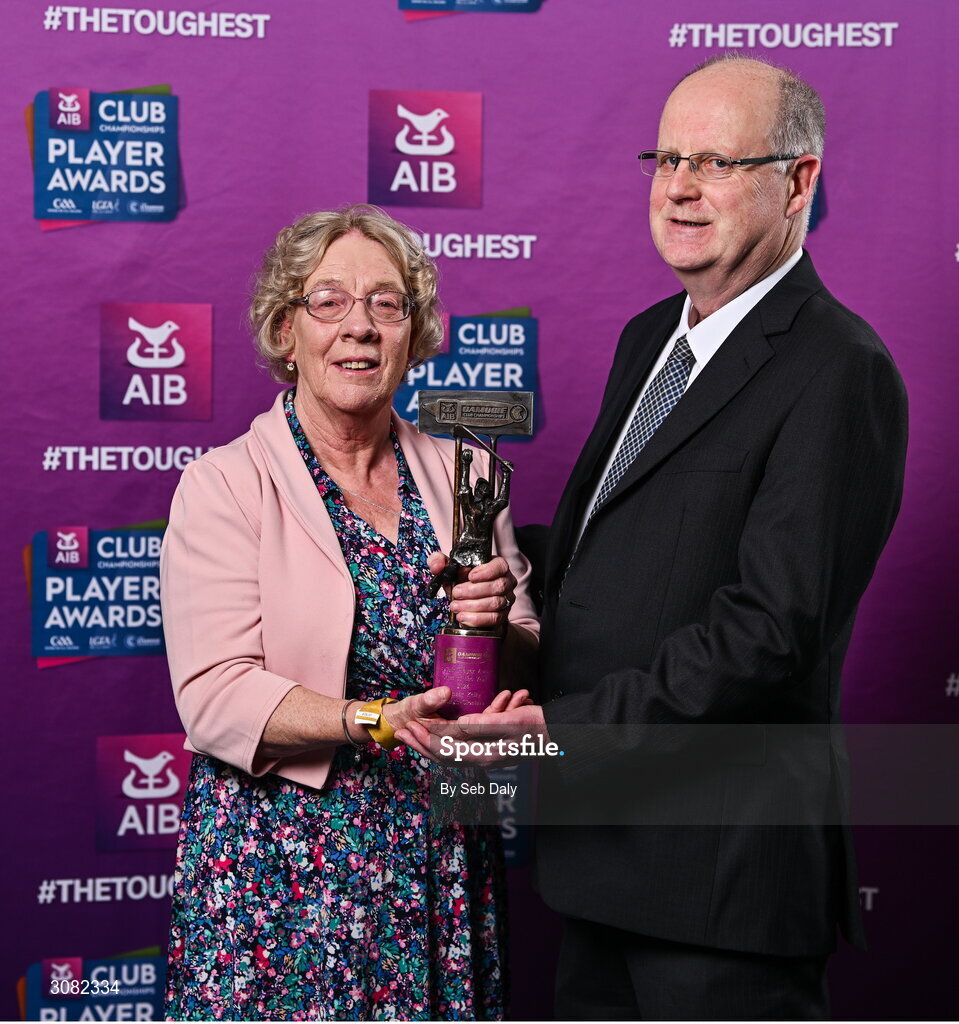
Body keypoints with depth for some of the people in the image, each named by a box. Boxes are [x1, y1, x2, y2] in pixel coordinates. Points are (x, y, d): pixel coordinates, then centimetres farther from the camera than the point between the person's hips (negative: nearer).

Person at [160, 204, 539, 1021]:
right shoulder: (225, 485, -4)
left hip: (443, 857, 4)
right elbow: (216, 697, -14)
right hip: (280, 867, -3)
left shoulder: (460, 474, 8)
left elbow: (528, 670, 9)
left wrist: (499, 627, -13)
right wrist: (380, 723, -25)